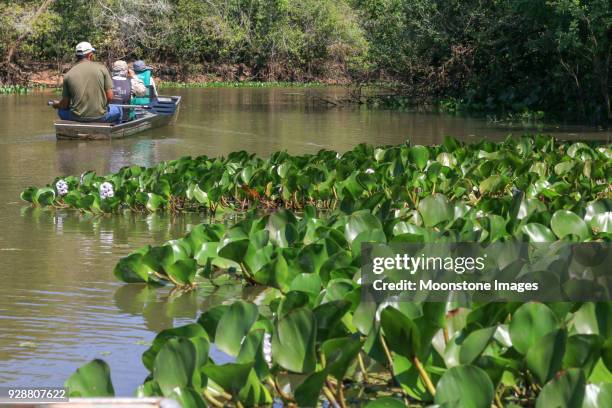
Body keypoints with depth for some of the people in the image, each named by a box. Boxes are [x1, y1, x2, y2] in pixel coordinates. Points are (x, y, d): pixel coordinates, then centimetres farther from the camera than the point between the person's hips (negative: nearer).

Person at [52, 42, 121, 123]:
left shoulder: (68, 75, -2)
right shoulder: (101, 68, -4)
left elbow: (65, 105, 3)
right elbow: (110, 97, -5)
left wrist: (56, 105, 26)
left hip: (77, 117, 1)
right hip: (99, 117, -1)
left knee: (61, 111, 33)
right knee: (117, 110, 30)